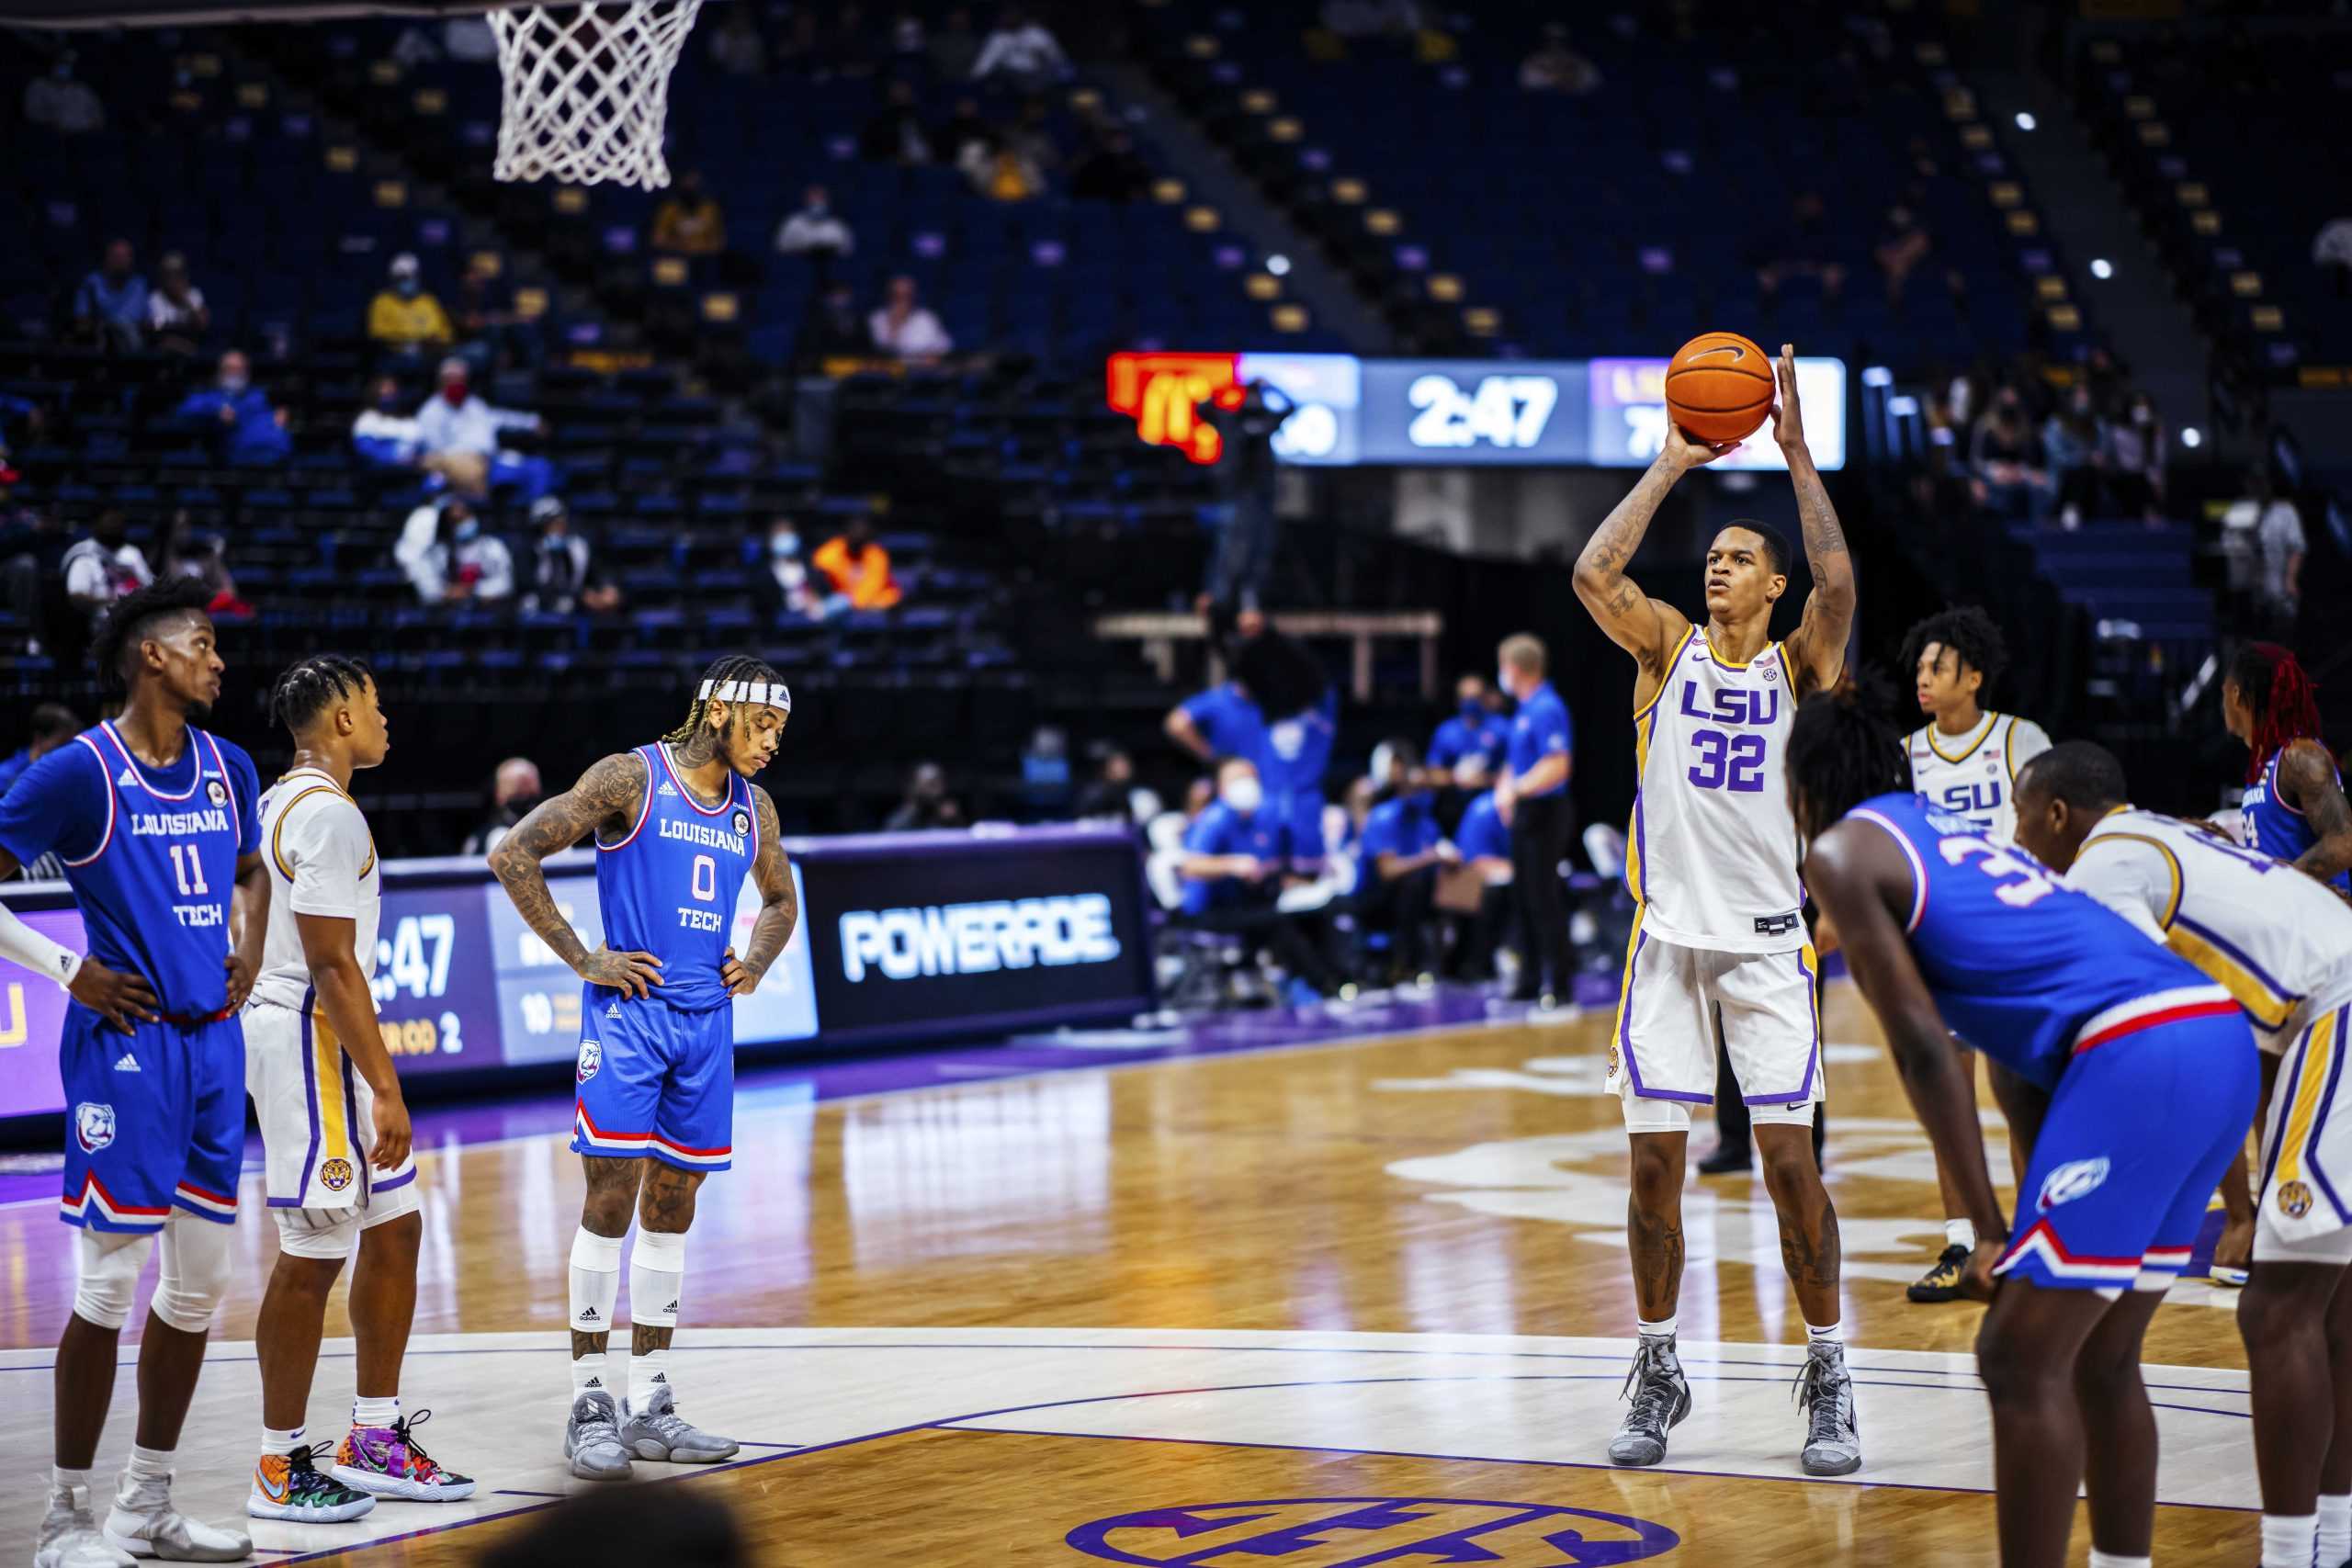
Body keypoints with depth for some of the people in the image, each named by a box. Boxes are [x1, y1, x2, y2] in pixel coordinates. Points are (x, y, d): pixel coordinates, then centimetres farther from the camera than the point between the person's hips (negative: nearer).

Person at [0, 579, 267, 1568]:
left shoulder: (228, 768, 11)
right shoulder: (81, 772, -10)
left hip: (212, 1042, 7)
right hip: (126, 1042, -7)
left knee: (200, 1284, 9)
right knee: (110, 1288, -6)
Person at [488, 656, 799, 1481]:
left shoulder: (754, 809, 11)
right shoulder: (631, 778, -8)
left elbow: (781, 900, 29)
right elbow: (514, 855, -11)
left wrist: (754, 964, 10)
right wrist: (582, 958, -12)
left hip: (705, 1019, 6)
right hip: (628, 1010, -6)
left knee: (672, 1208, 8)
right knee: (611, 1197, -8)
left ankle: (649, 1406, 13)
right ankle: (590, 1406, -2)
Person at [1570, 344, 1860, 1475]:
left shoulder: (1799, 665, 3)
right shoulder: (1667, 648, 6)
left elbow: (1839, 587, -16)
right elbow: (1593, 574, -10)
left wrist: (1797, 457, -16)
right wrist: (1671, 466, -9)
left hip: (1766, 943, -1)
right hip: (1668, 937, 1)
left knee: (1790, 1158, -6)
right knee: (1654, 1158, 1)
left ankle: (1827, 1381, 5)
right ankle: (1657, 1373, 15)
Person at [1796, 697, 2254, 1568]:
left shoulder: (1842, 853, 5)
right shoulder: (1951, 830, 29)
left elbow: (1922, 1046, -3)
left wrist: (1990, 1228, -3)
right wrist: (2041, 1215, 30)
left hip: (2136, 1056, -8)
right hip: (2219, 1036, 8)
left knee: (2020, 1363, -3)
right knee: (2099, 1363, 18)